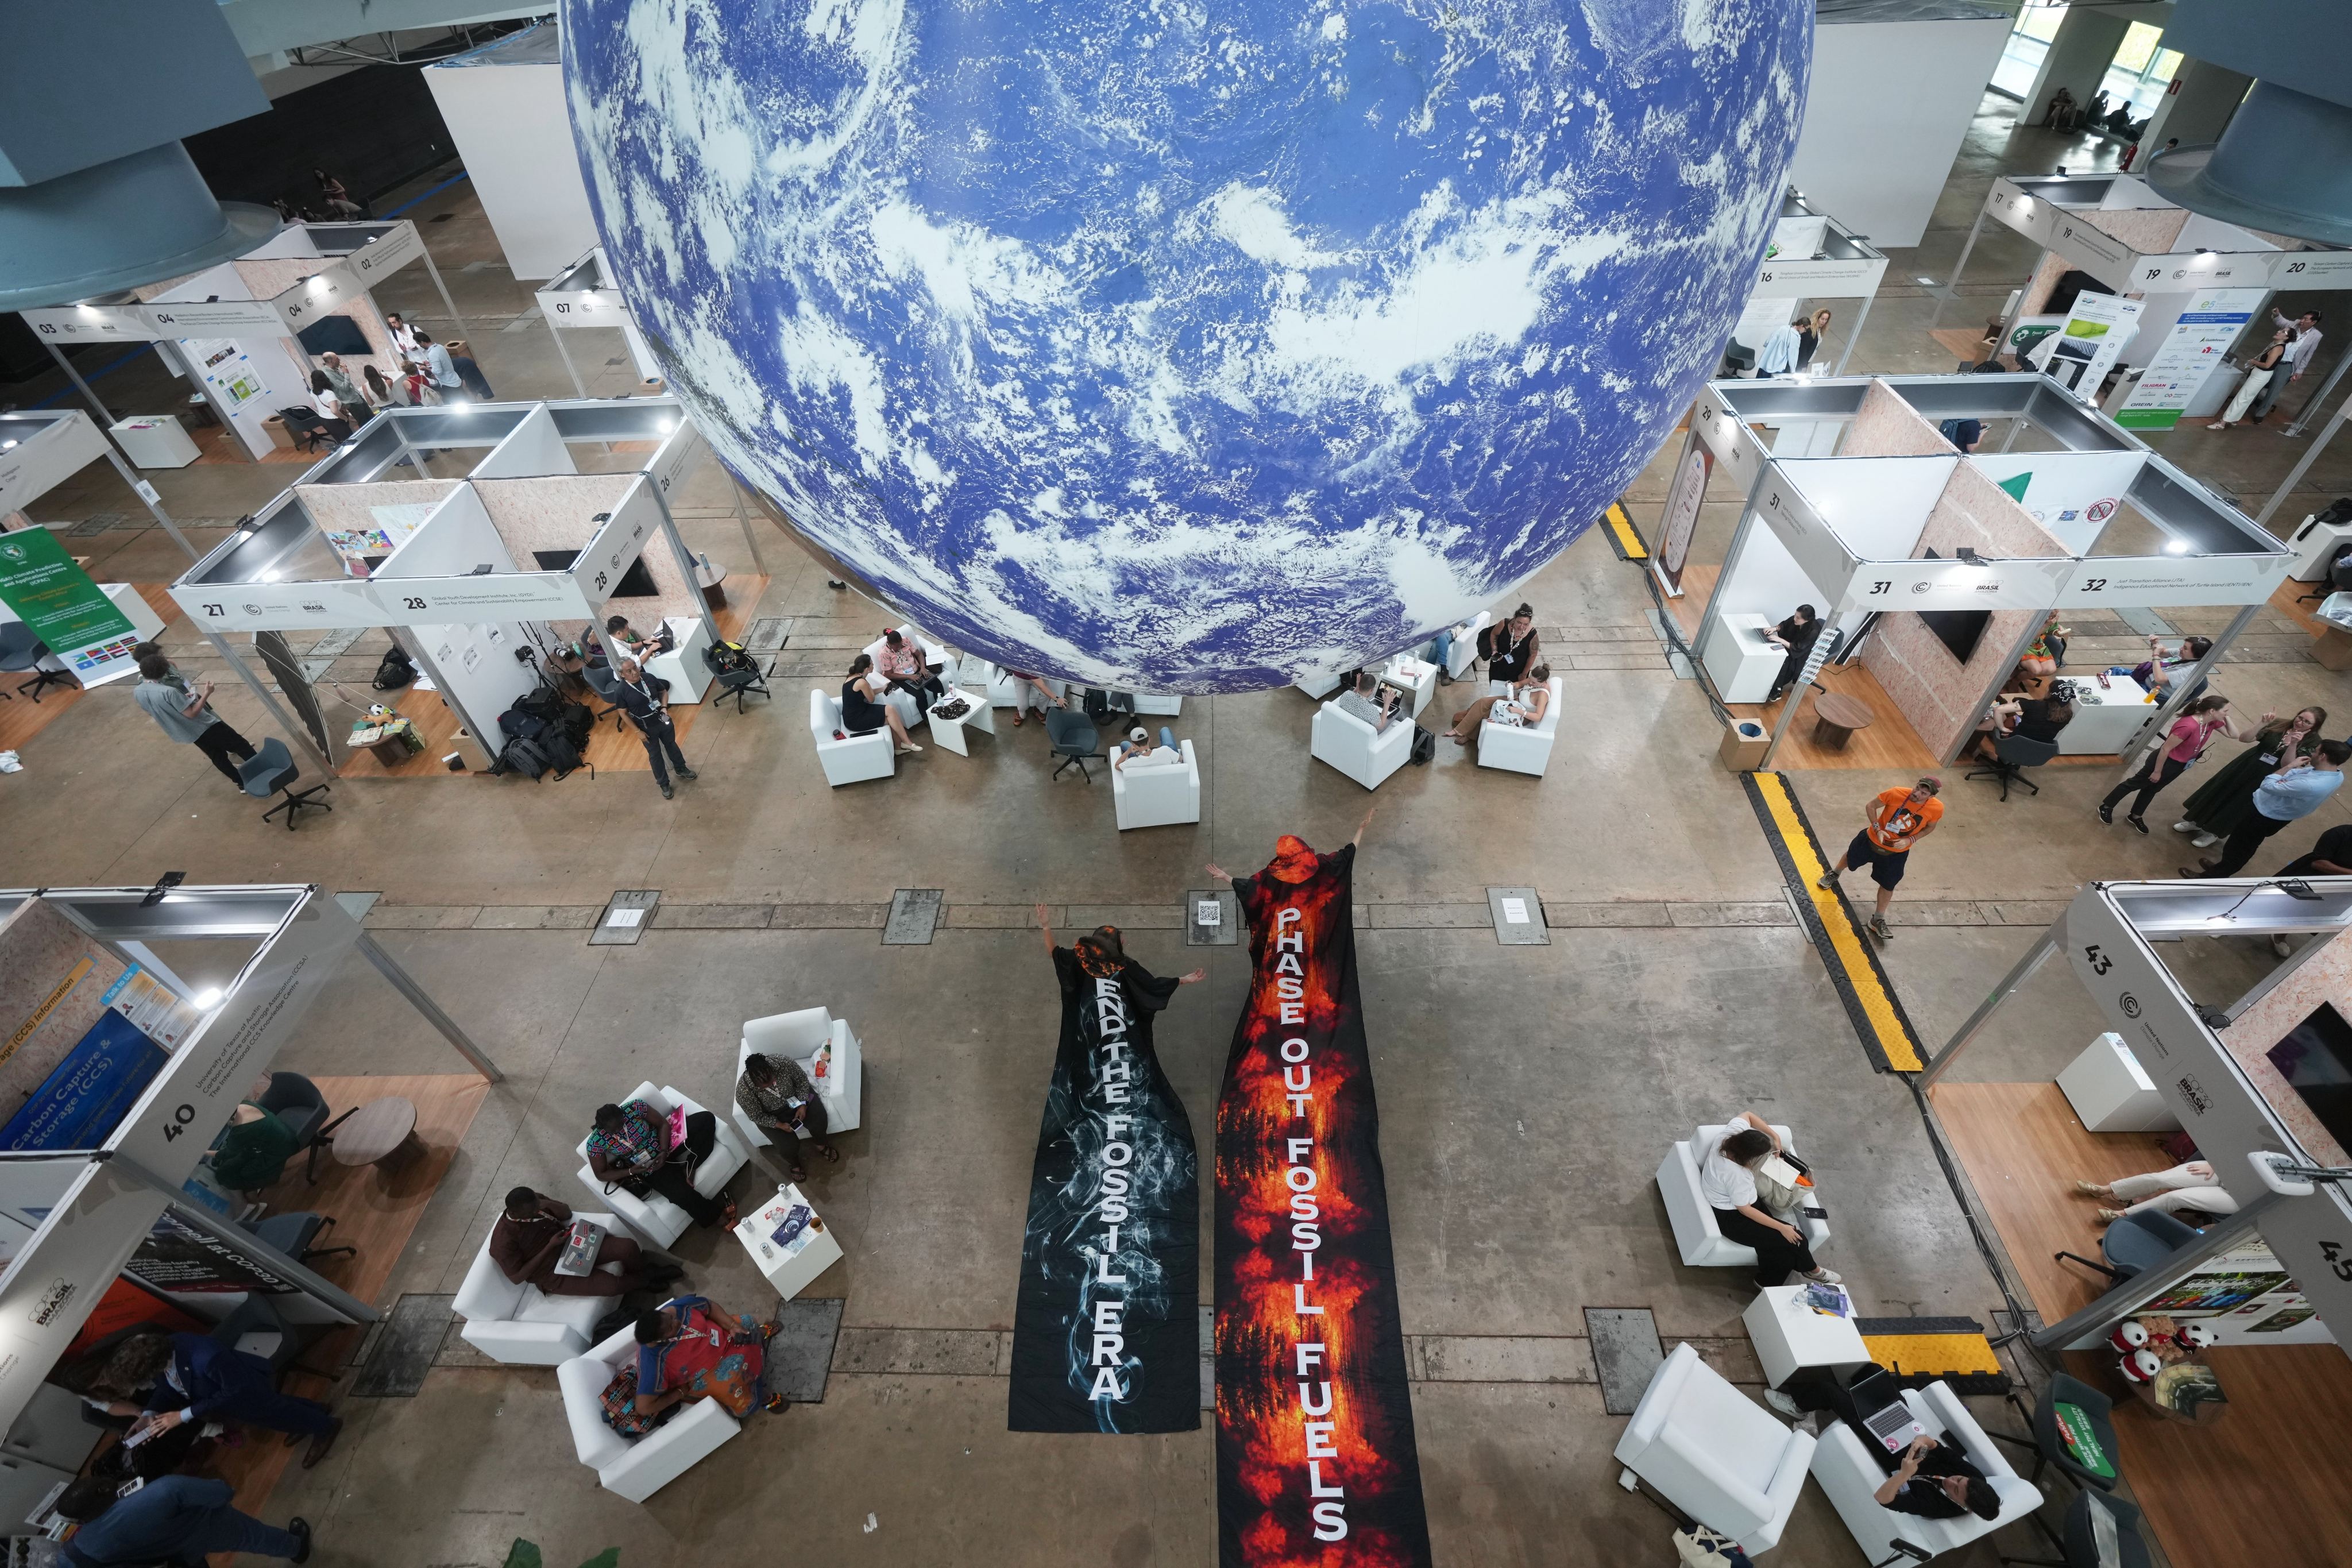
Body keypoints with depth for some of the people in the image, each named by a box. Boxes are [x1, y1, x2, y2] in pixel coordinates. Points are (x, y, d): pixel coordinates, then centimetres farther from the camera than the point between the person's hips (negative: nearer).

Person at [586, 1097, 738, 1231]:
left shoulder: (634, 1107, -20)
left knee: (706, 1119, -18)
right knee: (684, 1196, -26)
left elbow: (663, 1124, -9)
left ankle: (688, 1168, -13)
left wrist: (664, 1151, -22)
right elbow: (601, 1175, -7)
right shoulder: (596, 1142, -20)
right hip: (649, 1168, -2)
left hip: (667, 1140, 3)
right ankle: (715, 1215, 1)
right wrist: (631, 1171, -19)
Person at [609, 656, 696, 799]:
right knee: (655, 755, 14)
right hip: (646, 728, -3)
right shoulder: (620, 691, -23)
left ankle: (681, 769, 50)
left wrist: (664, 707, -13)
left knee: (671, 744, 25)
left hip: (662, 720, 3)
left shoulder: (649, 678, -14)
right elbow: (623, 714, -13)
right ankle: (664, 784, 31)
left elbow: (664, 691, 3)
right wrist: (638, 731, -13)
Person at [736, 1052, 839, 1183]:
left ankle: (820, 1145, 16)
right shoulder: (744, 1092, -33)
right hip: (771, 1115, -1)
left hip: (795, 1096, 2)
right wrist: (779, 1125, -26)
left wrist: (803, 1104, -21)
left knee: (818, 1120, -18)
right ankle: (793, 1164, 21)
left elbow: (802, 1079, -12)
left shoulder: (784, 1063, -31)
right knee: (788, 1146, -16)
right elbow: (758, 1117, -17)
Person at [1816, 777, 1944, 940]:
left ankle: (1878, 921, 30)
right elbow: (1871, 806, -14)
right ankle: (1835, 874, 61)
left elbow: (1930, 827, -3)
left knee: (1888, 886, 13)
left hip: (1897, 852, 0)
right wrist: (1877, 829, -25)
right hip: (1873, 839, 0)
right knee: (1851, 858, 27)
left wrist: (1910, 840, -19)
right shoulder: (1897, 793, -31)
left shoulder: (1937, 809, -25)